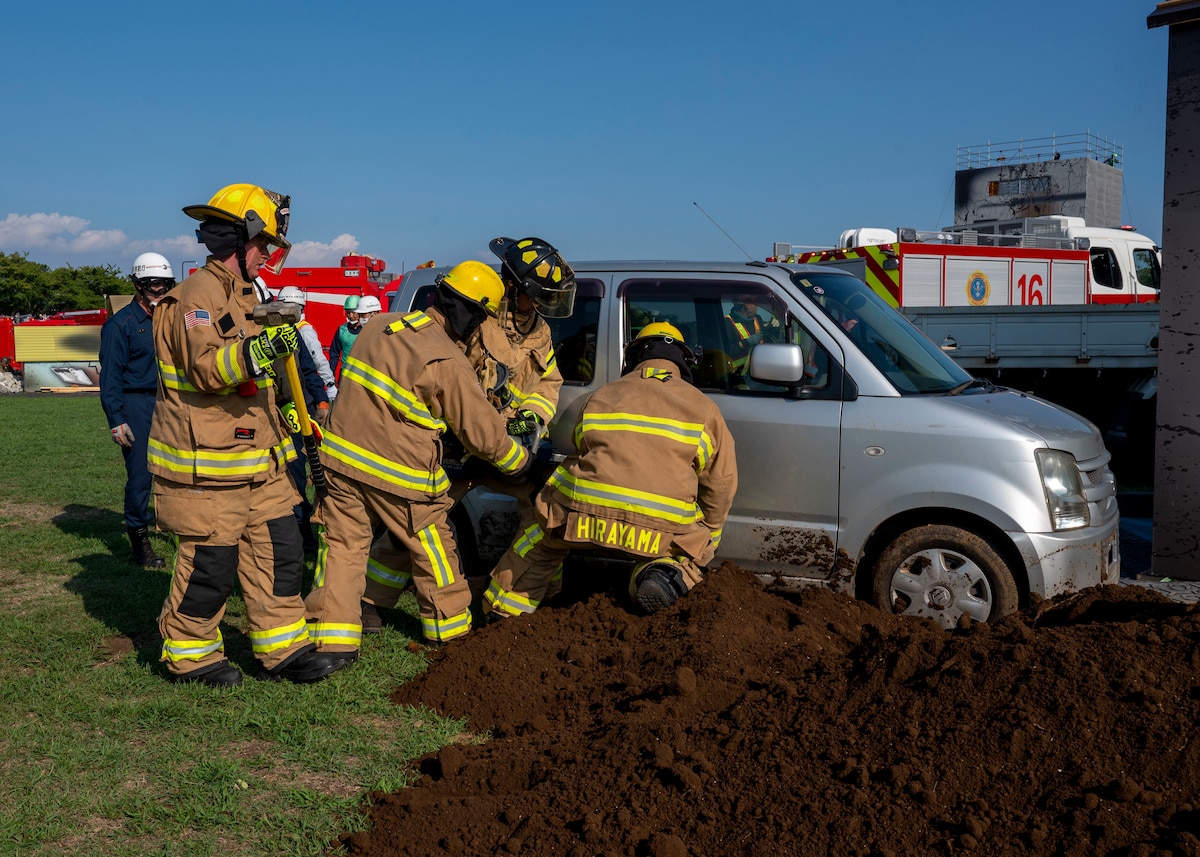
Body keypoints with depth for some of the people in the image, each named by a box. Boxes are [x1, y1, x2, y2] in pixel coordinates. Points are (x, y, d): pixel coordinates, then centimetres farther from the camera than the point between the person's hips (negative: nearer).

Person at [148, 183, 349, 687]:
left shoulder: (246, 295, 18)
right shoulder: (199, 295, -14)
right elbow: (205, 367, -30)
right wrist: (254, 352, -46)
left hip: (257, 461, 10)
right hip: (206, 465, -10)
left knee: (279, 550, 9)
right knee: (210, 563, 0)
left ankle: (283, 651, 17)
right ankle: (189, 655, 18)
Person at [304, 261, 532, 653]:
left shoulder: (378, 326, 4)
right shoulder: (449, 363, -17)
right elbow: (483, 432, -10)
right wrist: (520, 460, 7)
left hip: (342, 456, 6)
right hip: (399, 474, -6)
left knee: (343, 545, 10)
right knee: (433, 552, 13)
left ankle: (332, 639, 7)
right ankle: (450, 629, 28)